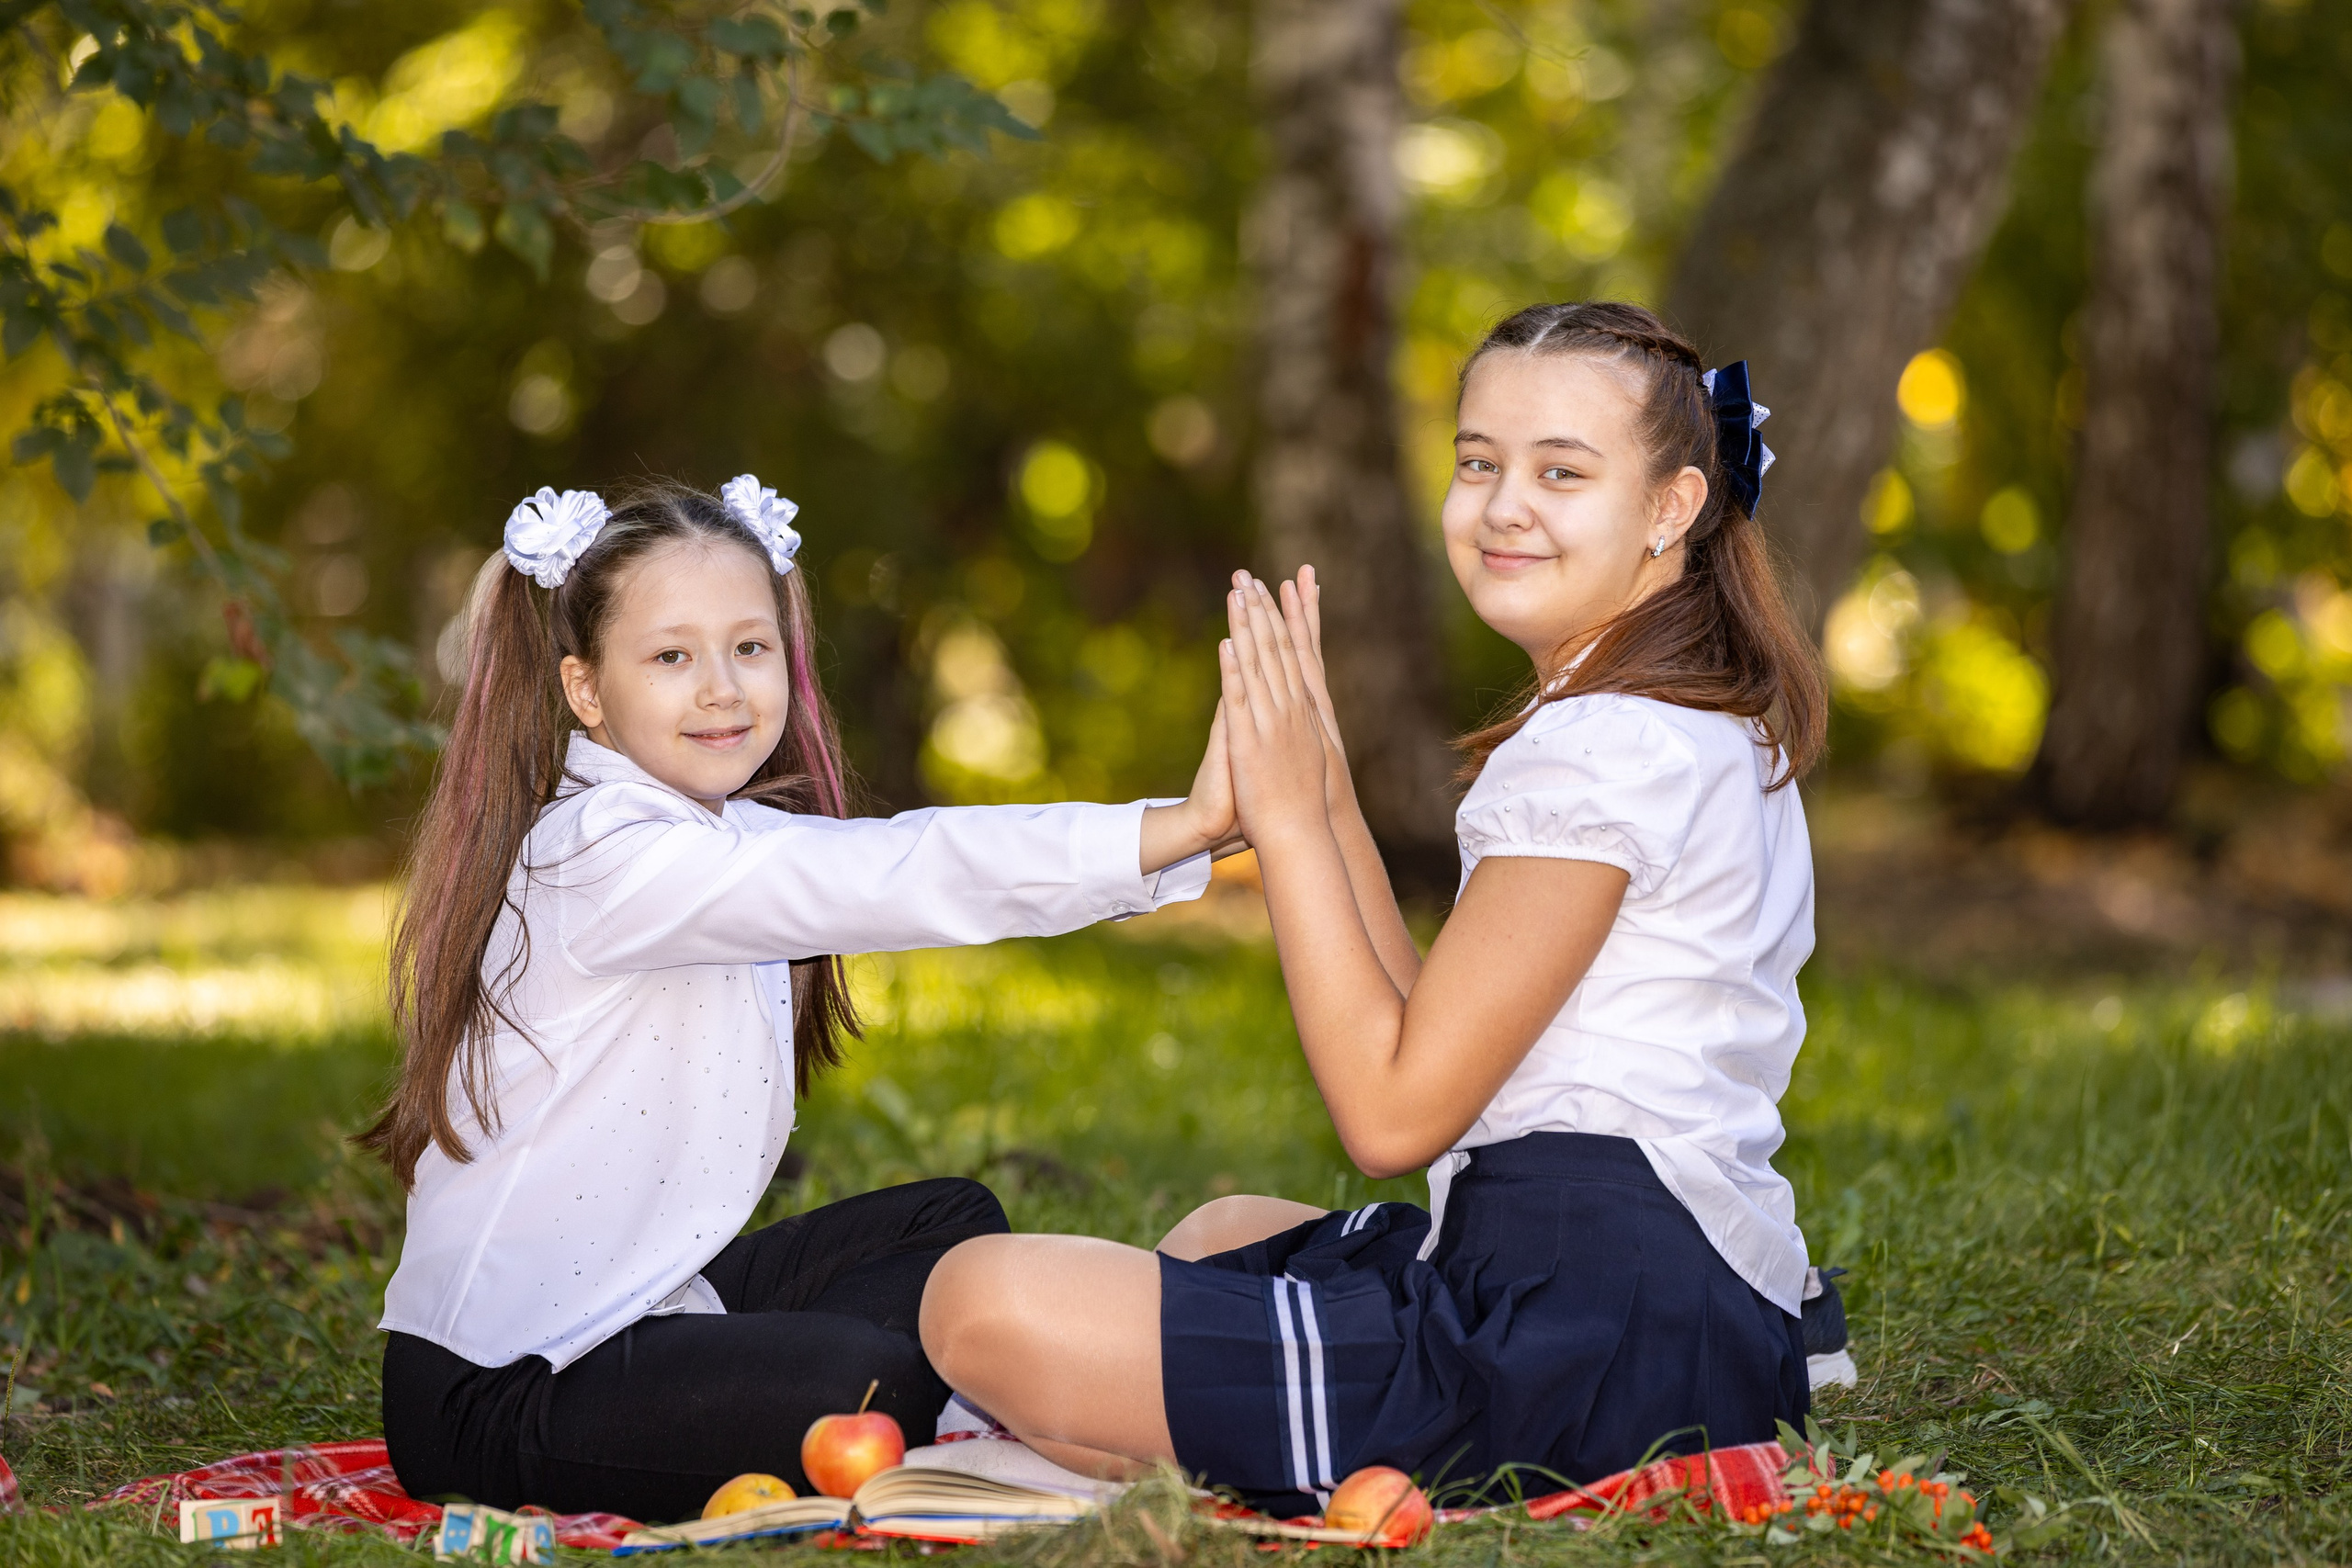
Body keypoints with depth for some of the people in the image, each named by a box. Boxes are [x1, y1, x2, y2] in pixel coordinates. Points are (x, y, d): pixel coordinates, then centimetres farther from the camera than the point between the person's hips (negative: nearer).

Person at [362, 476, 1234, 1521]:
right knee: (868, 1386, -29)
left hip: (644, 1303, 10)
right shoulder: (608, 856, -21)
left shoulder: (733, 837, 10)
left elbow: (895, 868, 1)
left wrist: (1197, 826, -12)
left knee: (952, 1228, 17)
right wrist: (1180, 828, -35)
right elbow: (887, 882, -30)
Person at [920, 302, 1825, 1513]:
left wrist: (1289, 819, -8)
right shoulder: (1711, 730, 17)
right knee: (1221, 1232, 37)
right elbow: (1441, 1043, 15)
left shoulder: (1604, 748, -15)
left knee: (987, 1305, -18)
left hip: (1594, 1338, -11)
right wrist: (1330, 800, 8)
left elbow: (1393, 1114, -14)